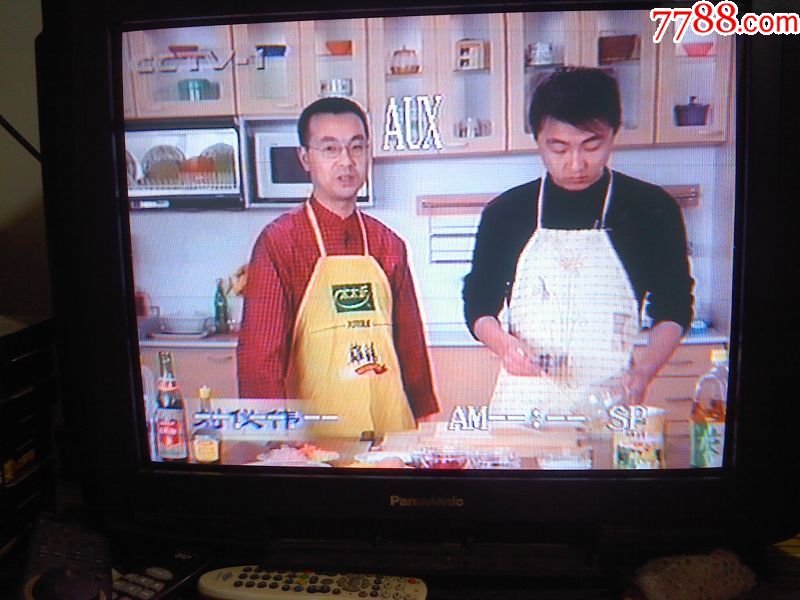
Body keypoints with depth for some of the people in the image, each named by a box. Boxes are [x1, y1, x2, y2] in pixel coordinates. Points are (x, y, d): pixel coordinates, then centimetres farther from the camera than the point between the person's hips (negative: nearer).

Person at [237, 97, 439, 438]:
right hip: (317, 437, -4)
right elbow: (259, 355, -9)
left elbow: (411, 342, 11)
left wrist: (425, 421, 10)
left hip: (393, 425, 4)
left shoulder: (388, 244, 5)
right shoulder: (279, 242, -8)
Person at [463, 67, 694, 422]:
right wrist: (503, 342, -13)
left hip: (610, 405, 0)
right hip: (522, 405, 1)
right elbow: (478, 306, 9)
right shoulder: (504, 212, 2)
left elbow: (673, 310, 8)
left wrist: (641, 373, -9)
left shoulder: (653, 209, 1)